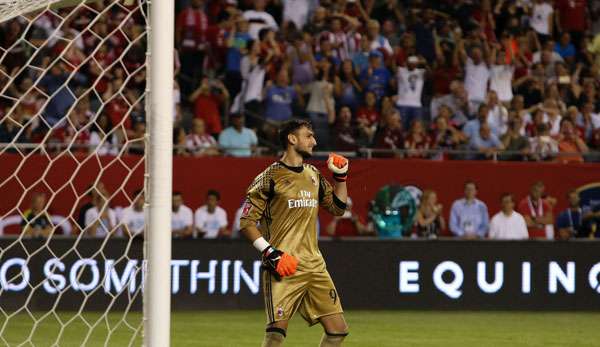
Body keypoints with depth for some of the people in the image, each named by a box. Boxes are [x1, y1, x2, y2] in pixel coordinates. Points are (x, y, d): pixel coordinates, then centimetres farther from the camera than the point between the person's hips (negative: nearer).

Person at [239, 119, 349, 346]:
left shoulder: (314, 176, 15)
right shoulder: (270, 178, -6)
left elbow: (338, 208, 27)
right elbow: (246, 223, -7)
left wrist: (340, 176, 15)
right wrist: (270, 253, -16)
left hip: (314, 266, 7)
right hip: (282, 266, -7)